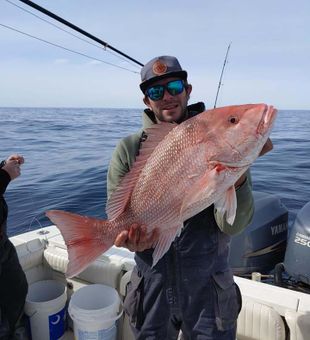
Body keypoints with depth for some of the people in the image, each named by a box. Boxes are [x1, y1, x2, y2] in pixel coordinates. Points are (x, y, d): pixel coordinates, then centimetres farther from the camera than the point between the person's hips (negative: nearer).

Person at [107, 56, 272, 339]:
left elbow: (232, 226, -16)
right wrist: (131, 239, -29)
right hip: (153, 283, 1)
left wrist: (236, 181, -35)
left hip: (208, 287, 0)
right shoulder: (129, 149, -6)